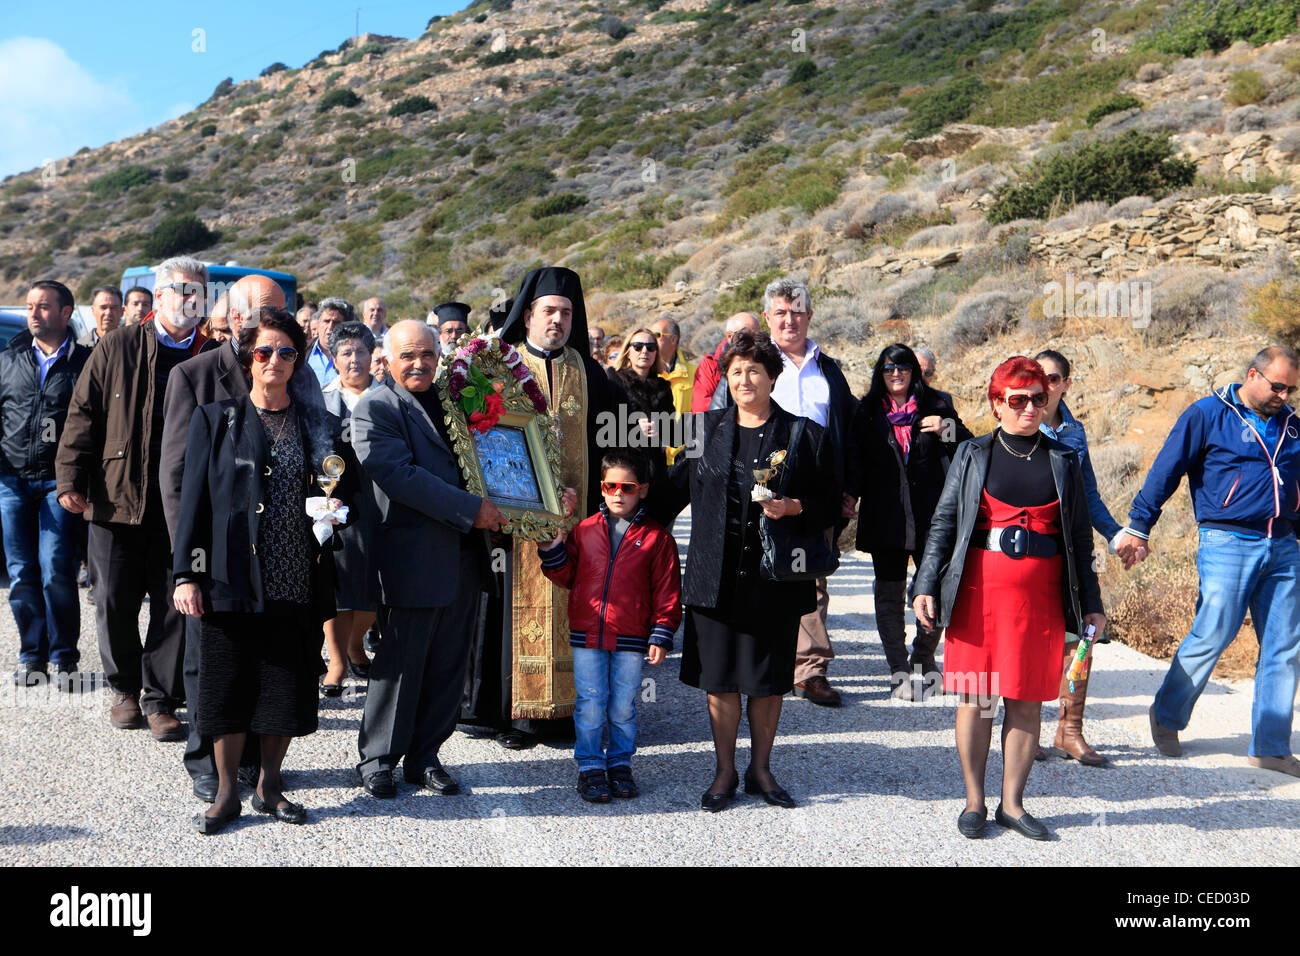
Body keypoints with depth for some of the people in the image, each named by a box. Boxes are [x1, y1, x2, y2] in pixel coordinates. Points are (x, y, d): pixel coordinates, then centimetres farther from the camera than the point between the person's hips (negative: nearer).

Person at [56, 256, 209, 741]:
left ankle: (161, 700, 16)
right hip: (117, 496, 0)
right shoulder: (117, 348, 4)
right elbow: (83, 415, 4)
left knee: (175, 605, 2)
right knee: (115, 602, 8)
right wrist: (70, 478, -3)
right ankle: (125, 689, 29)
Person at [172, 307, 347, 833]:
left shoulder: (318, 424, 11)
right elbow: (194, 499, 2)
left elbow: (338, 493, 18)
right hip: (231, 579, -2)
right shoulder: (216, 419, 6)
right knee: (228, 686, 4)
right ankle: (227, 791, 21)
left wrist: (336, 511, -6)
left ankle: (269, 784, 25)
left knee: (289, 687, 6)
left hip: (297, 585, 2)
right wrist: (186, 574, -4)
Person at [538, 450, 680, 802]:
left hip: (631, 640, -1)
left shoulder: (656, 537, 0)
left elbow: (667, 590, 0)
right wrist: (551, 548, -3)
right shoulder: (585, 530, 7)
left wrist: (661, 635, -4)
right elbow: (567, 575, 14)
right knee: (590, 704, 3)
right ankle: (590, 766, 18)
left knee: (623, 706, 8)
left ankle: (620, 763, 26)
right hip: (586, 635, 1)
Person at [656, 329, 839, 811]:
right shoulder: (704, 428, 7)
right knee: (719, 678, 7)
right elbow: (673, 490, 13)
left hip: (776, 577, -1)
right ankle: (725, 772, 23)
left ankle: (761, 769, 28)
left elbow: (830, 504, 3)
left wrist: (794, 508, -15)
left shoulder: (806, 435, 1)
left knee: (769, 679, 10)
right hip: (715, 576, 1)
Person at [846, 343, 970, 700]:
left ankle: (924, 656, 26)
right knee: (890, 593, 3)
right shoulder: (867, 411, 9)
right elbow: (855, 457, 10)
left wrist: (948, 433, -9)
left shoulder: (935, 408, 8)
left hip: (930, 515, 0)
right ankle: (899, 671, 11)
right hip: (885, 518, 0)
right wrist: (850, 494, -4)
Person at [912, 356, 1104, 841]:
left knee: (1027, 700, 4)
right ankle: (974, 802, 16)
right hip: (978, 592, -1)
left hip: (1041, 597, 1)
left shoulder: (1064, 461, 10)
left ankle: (1012, 803, 17)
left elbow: (1079, 538, 12)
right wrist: (926, 585, -3)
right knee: (975, 697, 2)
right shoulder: (972, 455, 7)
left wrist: (1090, 604, 10)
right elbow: (943, 523, 5)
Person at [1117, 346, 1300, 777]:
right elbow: (1166, 470, -2)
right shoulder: (1207, 415, -1)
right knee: (1211, 637, -6)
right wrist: (1139, 527, -5)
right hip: (1228, 543, -6)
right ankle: (1167, 716, 16)